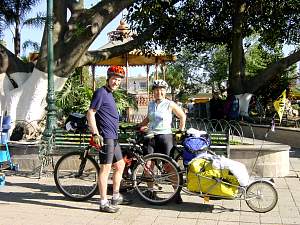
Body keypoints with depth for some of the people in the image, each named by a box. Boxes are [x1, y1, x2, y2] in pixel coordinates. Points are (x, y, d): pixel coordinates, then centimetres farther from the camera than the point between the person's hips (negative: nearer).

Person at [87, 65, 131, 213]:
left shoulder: (109, 94, 20)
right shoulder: (101, 92, -9)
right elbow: (90, 114, -16)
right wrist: (95, 134, -23)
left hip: (113, 137, 10)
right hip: (105, 137, -10)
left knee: (120, 165, 16)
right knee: (106, 168, -6)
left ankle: (116, 197, 28)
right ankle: (104, 203, 1)